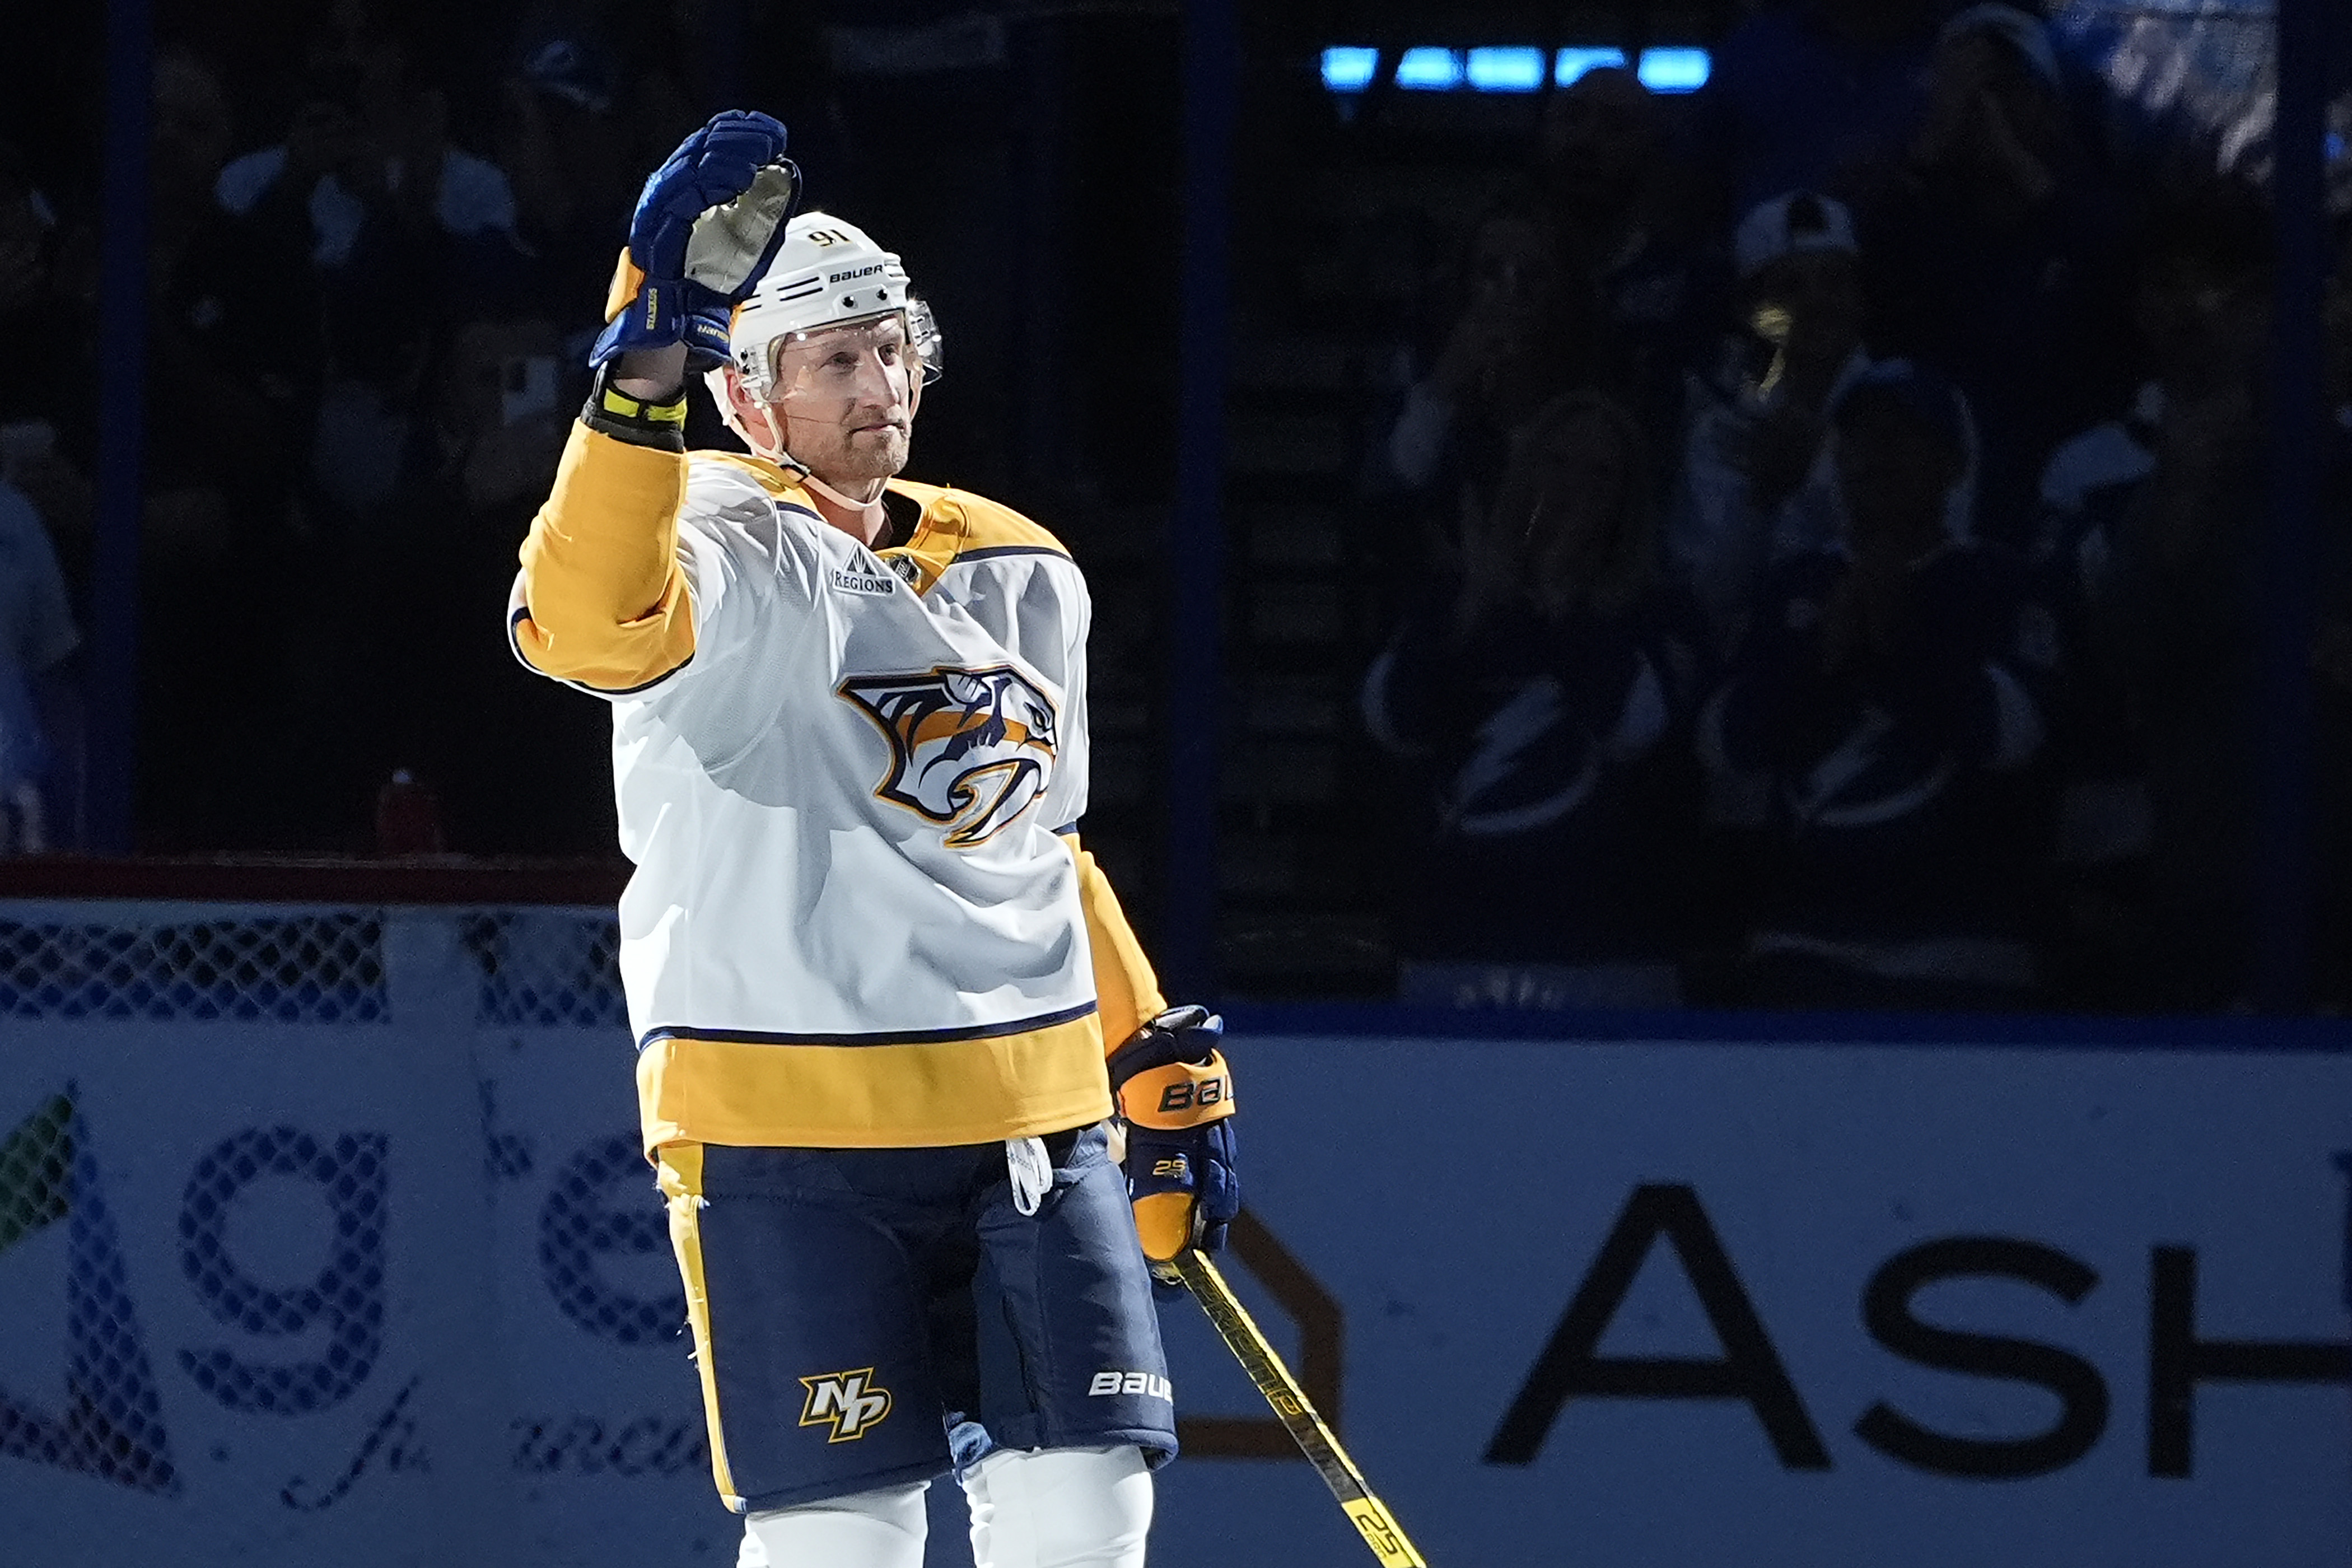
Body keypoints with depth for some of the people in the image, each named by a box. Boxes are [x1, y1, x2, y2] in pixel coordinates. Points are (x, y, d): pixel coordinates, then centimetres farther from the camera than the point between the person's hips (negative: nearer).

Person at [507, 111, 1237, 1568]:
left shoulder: (1027, 577, 16)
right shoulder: (724, 545, -6)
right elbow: (590, 623, -30)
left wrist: (1159, 1061, 22)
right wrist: (645, 371, -40)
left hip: (1028, 1111, 6)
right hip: (786, 1120, -6)